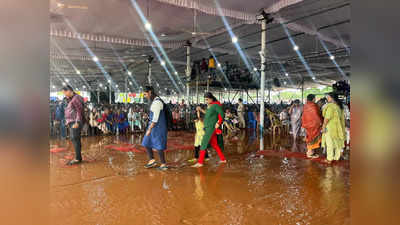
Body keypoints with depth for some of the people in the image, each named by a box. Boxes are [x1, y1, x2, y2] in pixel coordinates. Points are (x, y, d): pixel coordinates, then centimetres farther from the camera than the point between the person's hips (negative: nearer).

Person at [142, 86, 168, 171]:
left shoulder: (157, 102, -19)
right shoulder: (154, 101, 12)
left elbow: (155, 118, -23)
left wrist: (149, 129, -20)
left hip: (158, 127, -10)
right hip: (153, 126, 10)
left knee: (158, 146, -1)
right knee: (146, 143, 11)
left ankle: (163, 164, 12)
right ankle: (152, 160, 20)